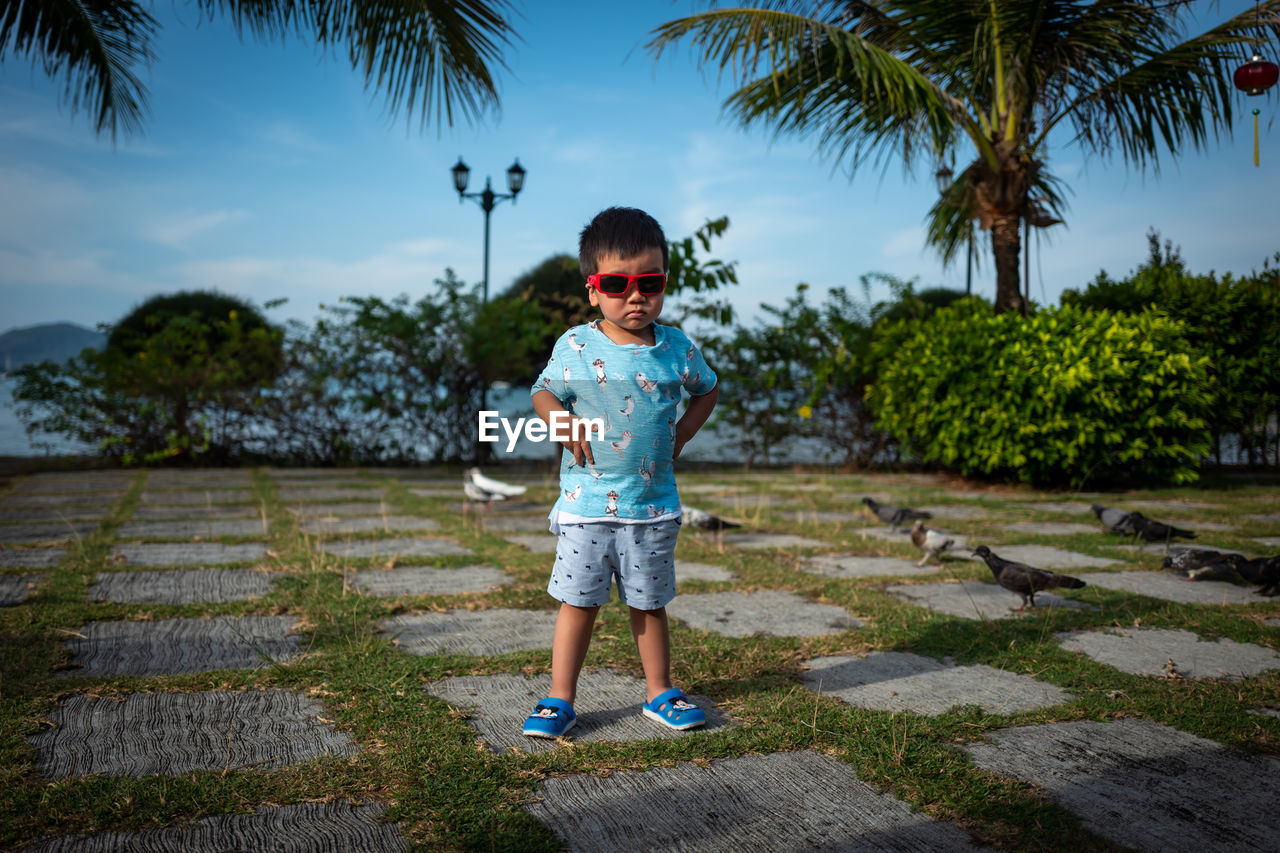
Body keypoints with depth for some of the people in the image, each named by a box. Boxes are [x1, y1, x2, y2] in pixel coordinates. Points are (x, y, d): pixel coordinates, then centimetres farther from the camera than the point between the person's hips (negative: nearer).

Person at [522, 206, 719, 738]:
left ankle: (660, 693, 32)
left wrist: (681, 434, 4)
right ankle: (560, 700, 19)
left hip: (653, 505, 2)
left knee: (649, 605, 15)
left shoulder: (677, 349, 0)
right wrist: (562, 420, -14)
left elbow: (707, 391, 17)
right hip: (586, 505, -1)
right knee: (578, 603, 5)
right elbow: (543, 393, 5)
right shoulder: (575, 346, -6)